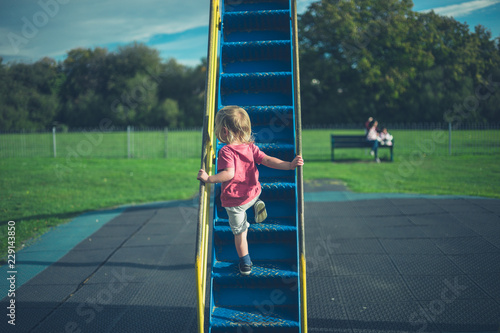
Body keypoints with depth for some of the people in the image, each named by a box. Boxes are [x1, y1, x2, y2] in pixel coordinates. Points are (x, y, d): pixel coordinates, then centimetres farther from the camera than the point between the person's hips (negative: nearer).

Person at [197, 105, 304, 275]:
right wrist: (290, 165, -8)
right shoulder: (250, 147, -6)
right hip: (253, 193, 5)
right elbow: (267, 160, -10)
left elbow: (229, 173, -35)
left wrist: (208, 178, -31)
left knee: (239, 231, 15)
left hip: (234, 201, -5)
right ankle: (257, 204, 14)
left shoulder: (226, 151, -23)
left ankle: (245, 263, 25)